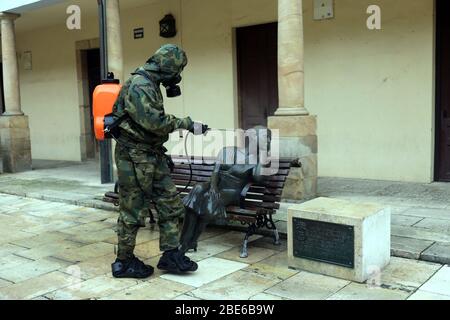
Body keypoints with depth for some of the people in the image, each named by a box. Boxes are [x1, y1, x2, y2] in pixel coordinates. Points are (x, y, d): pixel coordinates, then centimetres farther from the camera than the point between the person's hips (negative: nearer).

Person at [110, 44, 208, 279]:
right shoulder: (139, 86, -17)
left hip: (152, 156, 10)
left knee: (171, 205, 8)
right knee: (133, 211, 1)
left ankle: (170, 255, 16)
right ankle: (124, 262, 15)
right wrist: (187, 124, -17)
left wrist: (162, 154, 24)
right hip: (134, 158, -10)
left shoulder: (151, 85, 14)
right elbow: (155, 122, -26)